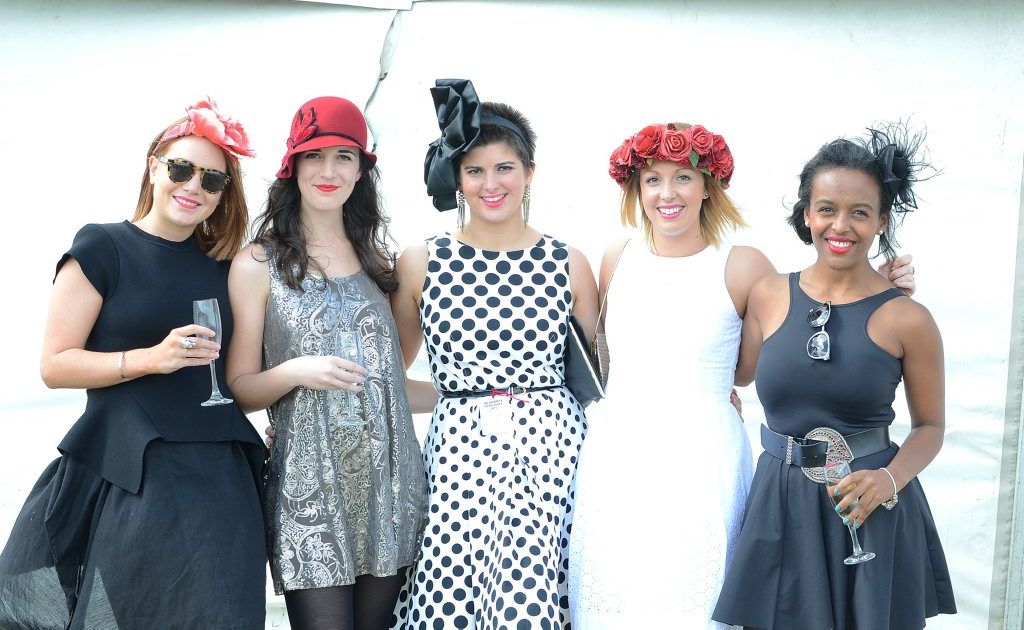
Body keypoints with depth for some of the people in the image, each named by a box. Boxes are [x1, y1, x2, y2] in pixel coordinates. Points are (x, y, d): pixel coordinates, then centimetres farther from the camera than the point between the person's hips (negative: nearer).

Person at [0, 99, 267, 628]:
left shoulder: (221, 268, 14)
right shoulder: (102, 249, -1)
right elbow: (55, 365, -6)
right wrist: (152, 358, -16)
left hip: (218, 479, 5)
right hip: (127, 477, -4)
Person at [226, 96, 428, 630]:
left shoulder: (375, 256, 14)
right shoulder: (259, 263, 2)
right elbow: (240, 389, 0)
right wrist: (295, 371, -17)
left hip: (389, 480, 4)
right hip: (309, 486, -4)